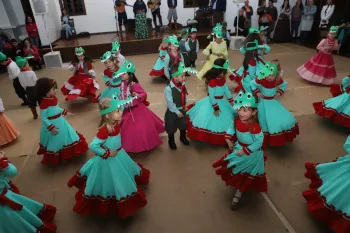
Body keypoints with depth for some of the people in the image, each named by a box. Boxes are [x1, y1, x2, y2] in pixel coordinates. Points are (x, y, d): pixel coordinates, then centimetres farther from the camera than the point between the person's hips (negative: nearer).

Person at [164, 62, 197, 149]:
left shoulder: (183, 84, -11)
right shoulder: (168, 88, -30)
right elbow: (170, 103, -24)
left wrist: (185, 105, 1)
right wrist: (177, 112, -18)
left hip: (182, 110, 6)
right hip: (172, 112, -6)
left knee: (183, 125, 25)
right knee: (171, 128, 15)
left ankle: (183, 138, 54)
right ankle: (171, 141, 43)